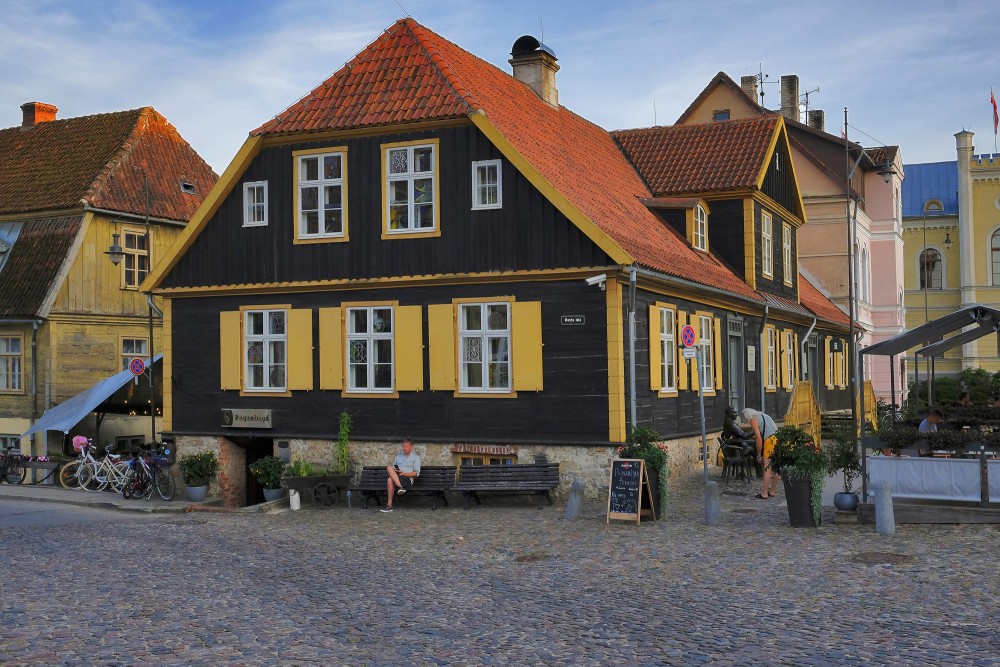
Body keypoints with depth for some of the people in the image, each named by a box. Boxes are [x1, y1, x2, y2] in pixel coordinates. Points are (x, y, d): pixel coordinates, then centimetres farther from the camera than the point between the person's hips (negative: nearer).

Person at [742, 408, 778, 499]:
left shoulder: (754, 420, 1)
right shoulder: (765, 416, 26)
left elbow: (759, 438, -6)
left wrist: (759, 455, -1)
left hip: (771, 441, -8)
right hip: (779, 439, 8)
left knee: (767, 468, -4)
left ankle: (764, 493, -2)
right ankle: (772, 491, 22)